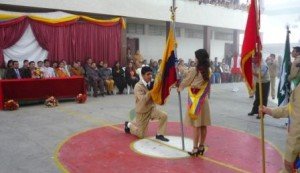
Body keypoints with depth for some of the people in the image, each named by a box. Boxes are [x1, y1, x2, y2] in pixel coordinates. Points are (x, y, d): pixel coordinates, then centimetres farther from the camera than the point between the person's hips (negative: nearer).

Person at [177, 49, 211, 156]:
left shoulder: (194, 70, -14)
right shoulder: (208, 71, 4)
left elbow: (186, 81, -2)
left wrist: (179, 88, 17)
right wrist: (186, 71, 23)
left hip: (195, 100, -6)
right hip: (204, 100, 6)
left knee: (196, 126, -1)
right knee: (203, 125, 9)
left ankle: (195, 148, 5)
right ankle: (201, 147, 19)